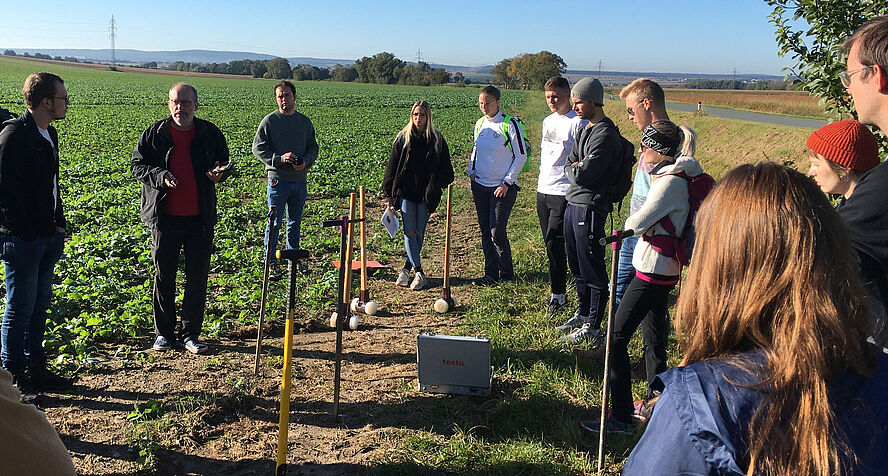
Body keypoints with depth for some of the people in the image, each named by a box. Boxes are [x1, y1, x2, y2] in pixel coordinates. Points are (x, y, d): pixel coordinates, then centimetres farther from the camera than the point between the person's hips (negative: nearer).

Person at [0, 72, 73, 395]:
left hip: (48, 236, 9)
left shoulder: (50, 135, 13)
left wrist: (59, 224, 12)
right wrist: (27, 235, -16)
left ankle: (35, 369, 27)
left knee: (40, 305, 15)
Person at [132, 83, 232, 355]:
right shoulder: (155, 134, 1)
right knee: (163, 276, 9)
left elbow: (224, 163, 15)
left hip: (200, 218, 1)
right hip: (164, 217, 0)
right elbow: (137, 166, 6)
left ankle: (191, 334, 18)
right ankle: (164, 332, 24)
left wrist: (220, 173, -9)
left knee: (197, 277, 5)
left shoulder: (210, 133, 4)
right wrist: (160, 176, -14)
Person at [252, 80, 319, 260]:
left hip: (300, 179, 4)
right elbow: (258, 148, -3)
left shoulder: (305, 121, 10)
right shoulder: (269, 121, -1)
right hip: (278, 179, -4)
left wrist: (305, 161, -6)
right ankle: (270, 260, 10)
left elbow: (313, 147, 15)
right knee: (274, 223, 0)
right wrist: (280, 159, -16)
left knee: (295, 223, 13)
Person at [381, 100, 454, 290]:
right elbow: (392, 167, 6)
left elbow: (445, 169, 6)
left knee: (419, 233, 7)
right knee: (409, 233, -6)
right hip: (406, 192, 0)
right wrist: (389, 195, 3)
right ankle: (419, 272, -2)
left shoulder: (437, 140, 2)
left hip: (426, 195, 0)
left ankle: (407, 267, 22)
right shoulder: (403, 138, 3)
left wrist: (436, 188, -8)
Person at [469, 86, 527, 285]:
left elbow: (521, 156, -8)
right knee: (485, 231, 8)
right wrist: (471, 172, 7)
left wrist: (507, 183, -11)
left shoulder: (509, 125, -10)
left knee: (497, 232, -7)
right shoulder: (480, 124, 9)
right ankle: (491, 274, 17)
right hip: (480, 186, 6)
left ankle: (507, 274, 12)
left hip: (503, 187, -6)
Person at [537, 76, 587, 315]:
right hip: (543, 190, 8)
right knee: (550, 244, 12)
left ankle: (557, 294, 2)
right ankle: (558, 291, 22)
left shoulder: (578, 123, -10)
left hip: (564, 192, -8)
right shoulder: (548, 121, 15)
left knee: (555, 243, -10)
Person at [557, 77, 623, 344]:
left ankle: (593, 328, 7)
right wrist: (577, 168, -6)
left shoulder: (605, 135, -16)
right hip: (573, 205, 10)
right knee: (577, 267, 19)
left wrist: (575, 169, -2)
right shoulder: (585, 130, 16)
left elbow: (583, 175, -22)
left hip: (590, 208, -10)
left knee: (592, 270, -2)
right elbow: (569, 165, 14)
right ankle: (582, 314, 34)